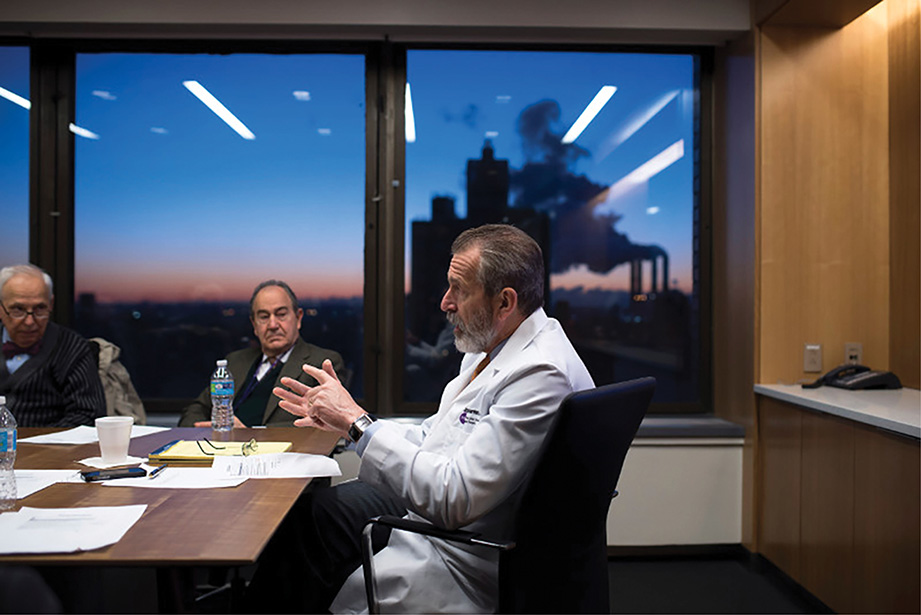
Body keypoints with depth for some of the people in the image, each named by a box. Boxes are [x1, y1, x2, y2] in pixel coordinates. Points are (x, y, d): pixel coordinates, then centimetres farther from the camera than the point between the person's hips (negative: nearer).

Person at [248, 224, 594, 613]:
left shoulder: (542, 375, -28)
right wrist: (343, 419, 1)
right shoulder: (493, 346, 4)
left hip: (466, 568, -9)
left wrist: (359, 422, -23)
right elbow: (432, 437, 11)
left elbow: (453, 499, -30)